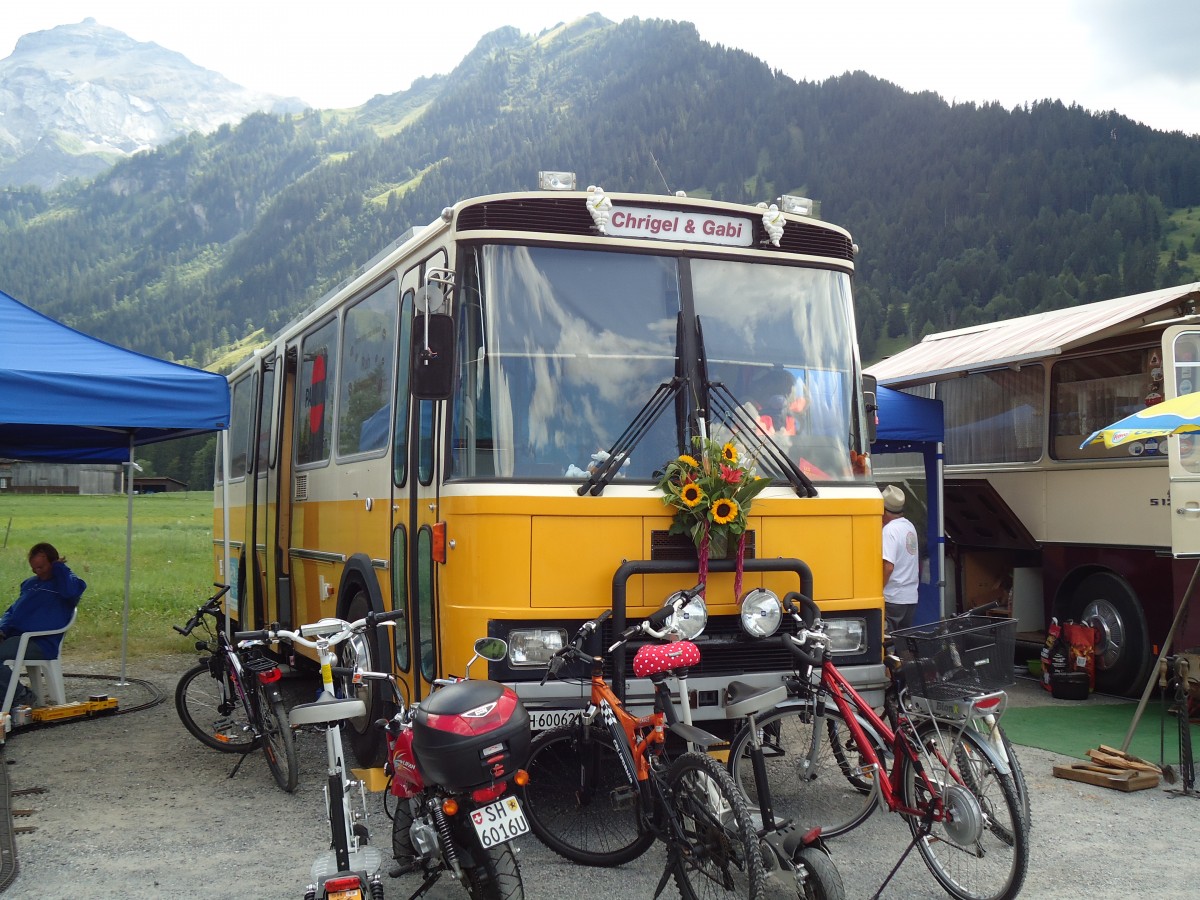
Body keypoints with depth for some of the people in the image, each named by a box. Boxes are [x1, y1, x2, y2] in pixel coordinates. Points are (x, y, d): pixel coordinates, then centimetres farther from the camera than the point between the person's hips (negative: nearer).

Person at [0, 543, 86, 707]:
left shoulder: (65, 581, 3)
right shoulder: (30, 583, 25)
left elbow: (71, 590, -24)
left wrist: (60, 567, -8)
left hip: (41, 644, -8)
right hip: (14, 636, 8)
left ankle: (21, 696, -9)